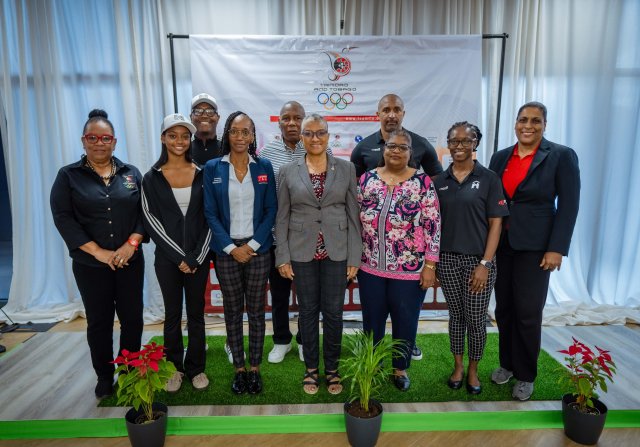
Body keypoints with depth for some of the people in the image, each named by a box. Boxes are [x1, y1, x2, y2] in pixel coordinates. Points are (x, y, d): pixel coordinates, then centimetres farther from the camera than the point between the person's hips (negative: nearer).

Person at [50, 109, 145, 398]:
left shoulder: (131, 173, 6)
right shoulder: (68, 176, 1)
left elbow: (145, 212, 1)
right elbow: (63, 217, -7)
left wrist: (132, 243, -14)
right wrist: (97, 251, -14)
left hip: (130, 262, 2)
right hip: (90, 266, -1)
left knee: (132, 318, 7)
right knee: (99, 321, 9)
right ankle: (104, 377, 27)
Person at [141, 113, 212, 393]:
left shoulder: (202, 174, 1)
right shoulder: (152, 178, 0)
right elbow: (151, 221, -4)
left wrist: (196, 257, -9)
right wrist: (179, 257, -10)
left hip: (198, 257, 1)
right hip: (168, 258, 0)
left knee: (196, 313, 9)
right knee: (172, 313, 11)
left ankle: (196, 367, 25)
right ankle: (174, 367, 27)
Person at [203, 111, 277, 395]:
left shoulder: (264, 167, 2)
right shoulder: (212, 168, 0)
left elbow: (271, 210, 0)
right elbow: (210, 213, -2)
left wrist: (252, 245, -10)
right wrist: (231, 247, -10)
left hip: (258, 249, 0)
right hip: (227, 250, 0)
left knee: (256, 310, 8)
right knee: (232, 310, 10)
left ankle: (255, 368, 23)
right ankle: (239, 369, 25)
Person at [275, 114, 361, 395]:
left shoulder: (346, 169, 1)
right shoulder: (287, 172, 1)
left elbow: (353, 214, 0)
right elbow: (282, 218, 3)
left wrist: (354, 257, -3)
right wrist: (282, 257, -2)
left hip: (337, 253, 0)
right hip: (302, 253, 0)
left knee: (333, 313, 8)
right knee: (308, 312, 11)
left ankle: (332, 369, 28)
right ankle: (311, 369, 29)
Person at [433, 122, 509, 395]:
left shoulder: (488, 178, -3)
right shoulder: (439, 181, 4)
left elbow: (495, 223, -5)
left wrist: (485, 263, -11)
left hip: (478, 260, -2)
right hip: (447, 259, 2)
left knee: (476, 319, 7)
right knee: (456, 315, 14)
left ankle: (473, 370, 29)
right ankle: (458, 366, 32)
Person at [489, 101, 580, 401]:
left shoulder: (562, 156, -5)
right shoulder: (500, 157, 7)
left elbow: (569, 205, -7)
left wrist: (557, 248, -13)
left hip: (535, 246, -4)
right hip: (500, 245, 4)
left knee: (528, 313, 2)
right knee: (503, 309, 11)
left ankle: (525, 375, 21)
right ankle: (507, 363, 30)